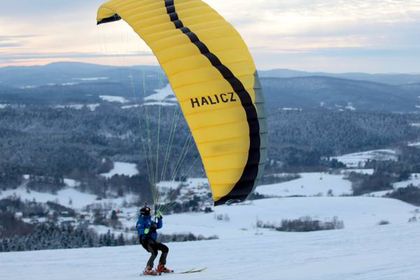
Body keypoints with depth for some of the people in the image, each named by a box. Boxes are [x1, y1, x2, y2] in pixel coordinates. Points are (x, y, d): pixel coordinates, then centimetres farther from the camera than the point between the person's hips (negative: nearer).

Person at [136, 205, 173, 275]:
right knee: (154, 252, -29)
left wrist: (159, 218, 14)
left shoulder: (150, 220, 22)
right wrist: (148, 230, -34)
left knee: (165, 249, 10)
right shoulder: (141, 220, -3)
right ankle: (147, 270, -27)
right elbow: (140, 231, -18)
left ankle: (160, 267, 18)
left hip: (152, 241, 9)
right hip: (146, 240, -9)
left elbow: (159, 226, 25)